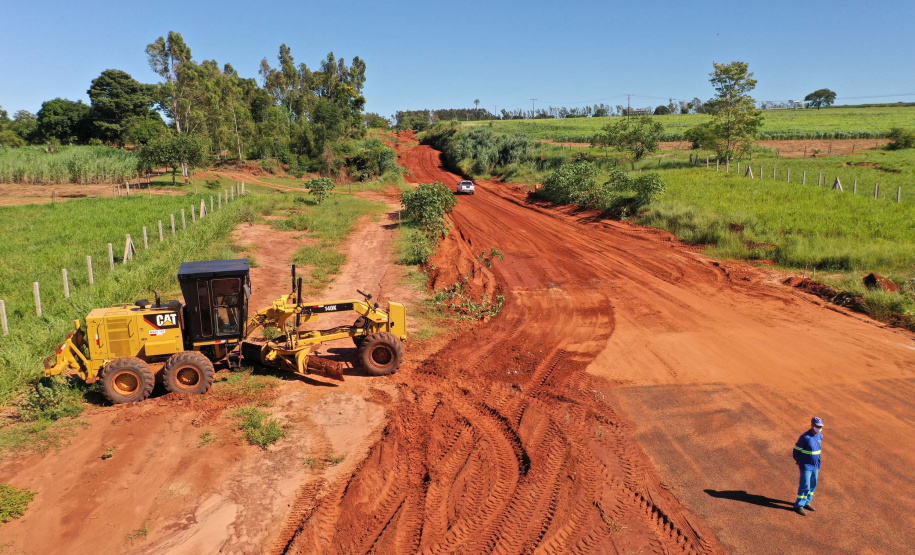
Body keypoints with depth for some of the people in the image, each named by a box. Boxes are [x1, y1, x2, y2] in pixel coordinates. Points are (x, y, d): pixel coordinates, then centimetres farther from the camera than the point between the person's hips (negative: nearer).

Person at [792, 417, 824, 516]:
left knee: (813, 485, 15)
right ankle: (799, 505, 6)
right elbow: (796, 449, -12)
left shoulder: (820, 436, 2)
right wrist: (799, 462, -3)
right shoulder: (805, 437, -21)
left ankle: (806, 502, 31)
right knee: (805, 486, -5)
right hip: (806, 466, -7)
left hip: (815, 465, 7)